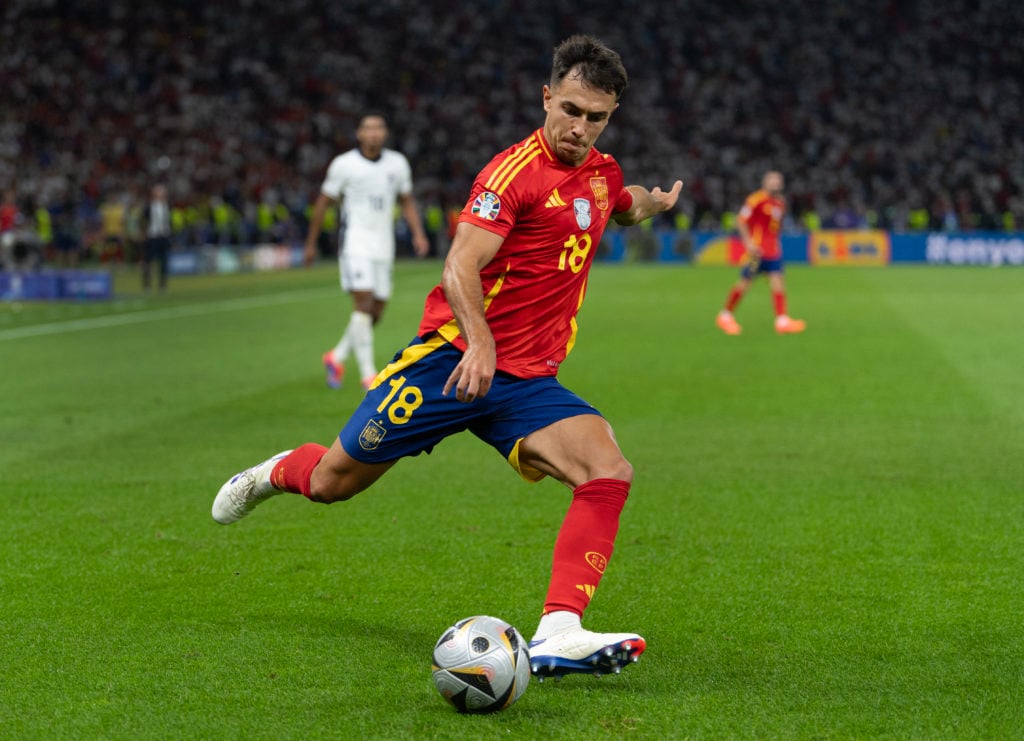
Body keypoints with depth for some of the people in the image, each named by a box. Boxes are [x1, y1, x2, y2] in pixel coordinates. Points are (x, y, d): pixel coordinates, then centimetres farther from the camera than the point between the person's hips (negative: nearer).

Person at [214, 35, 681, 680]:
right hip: (453, 359, -5)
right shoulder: (517, 170, -14)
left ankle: (558, 634, -28)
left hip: (529, 382, 5)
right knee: (332, 481, 8)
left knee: (610, 474, -22)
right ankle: (279, 472, 46)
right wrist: (480, 342, -41)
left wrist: (653, 203, 16)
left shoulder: (602, 173, 10)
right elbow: (459, 269, -25)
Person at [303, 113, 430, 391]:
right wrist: (311, 243, 6)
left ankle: (337, 357, 27)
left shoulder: (397, 163, 7)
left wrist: (418, 233, 2)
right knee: (363, 303, -17)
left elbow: (407, 201, 17)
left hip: (384, 245, 5)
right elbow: (323, 202, 4)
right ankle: (368, 374, -14)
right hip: (355, 240, -5)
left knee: (376, 312, 6)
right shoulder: (344, 164, -4)